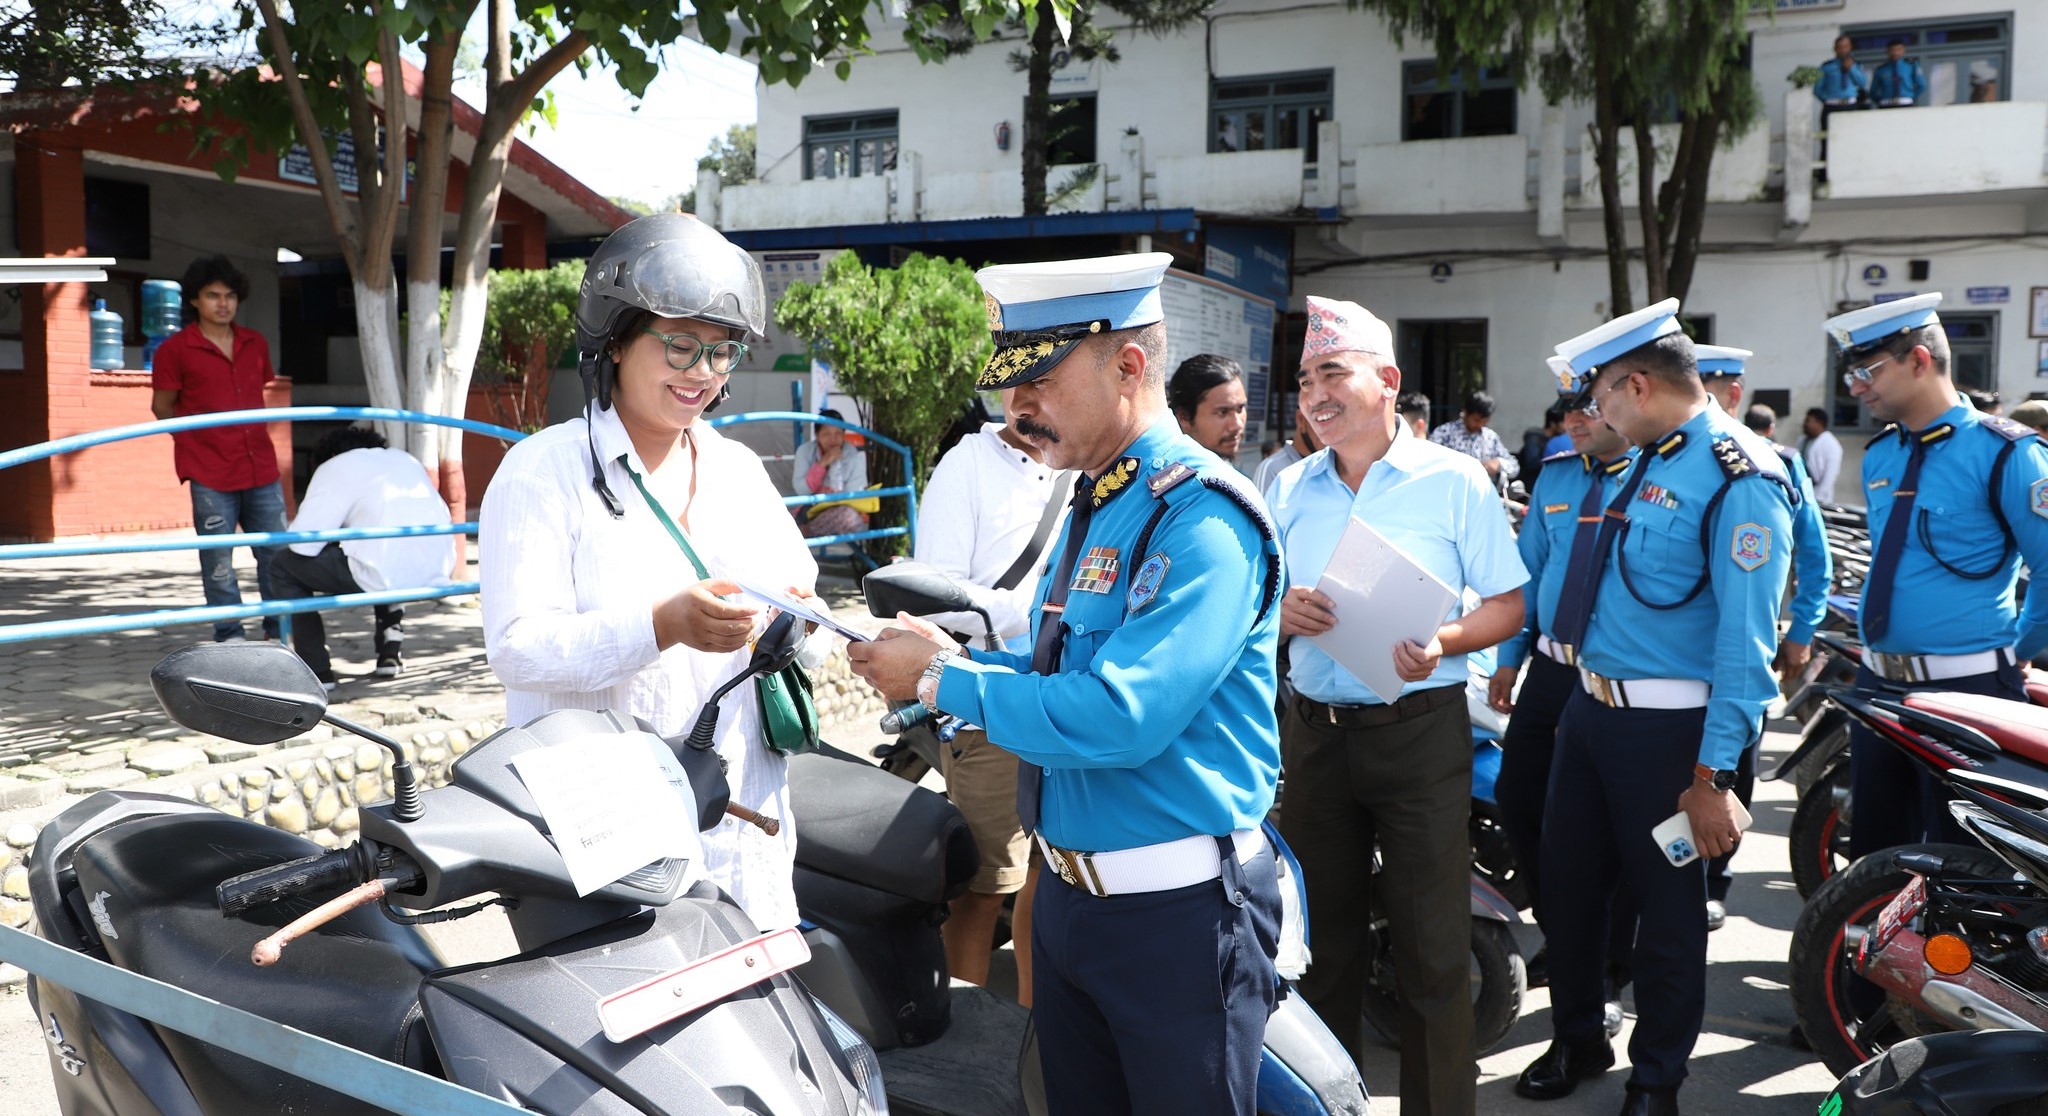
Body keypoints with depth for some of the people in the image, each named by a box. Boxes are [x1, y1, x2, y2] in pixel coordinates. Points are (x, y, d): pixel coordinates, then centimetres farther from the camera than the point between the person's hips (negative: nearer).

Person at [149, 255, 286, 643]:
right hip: (210, 473, -4)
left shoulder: (256, 344, 10)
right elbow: (161, 407, 4)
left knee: (277, 552, 7)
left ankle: (280, 630, 18)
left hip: (262, 468, 4)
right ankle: (229, 635, 12)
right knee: (218, 560, 2)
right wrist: (200, 438, 5)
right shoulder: (175, 349, -3)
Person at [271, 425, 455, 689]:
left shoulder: (335, 467, 9)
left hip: (386, 575, -7)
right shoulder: (406, 459, 28)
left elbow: (303, 542, 1)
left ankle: (317, 671, 11)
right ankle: (391, 652, 32)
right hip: (438, 573, 7)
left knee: (284, 569, 14)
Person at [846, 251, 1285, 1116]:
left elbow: (1118, 716, -29)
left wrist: (942, 682, -19)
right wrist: (959, 660, -1)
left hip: (1177, 911, -9)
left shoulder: (1202, 518, -19)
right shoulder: (1095, 501, 11)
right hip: (1068, 889, 9)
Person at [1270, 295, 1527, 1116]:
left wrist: (1443, 643, -21)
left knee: (1432, 947, -1)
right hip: (1314, 730, 4)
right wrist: (1281, 613, -10)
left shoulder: (1453, 480, -3)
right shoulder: (1290, 488, 8)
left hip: (1420, 731, -4)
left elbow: (1508, 606, -2)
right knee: (1323, 932, 14)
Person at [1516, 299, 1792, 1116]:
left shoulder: (1739, 477, -18)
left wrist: (1713, 777, -22)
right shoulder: (1648, 460, 9)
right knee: (1567, 885, 17)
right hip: (1589, 707, 8)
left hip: (1667, 730, -8)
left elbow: (1744, 639, -21)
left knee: (1666, 905, 9)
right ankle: (1576, 1040, 38)